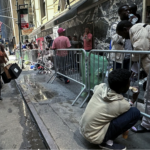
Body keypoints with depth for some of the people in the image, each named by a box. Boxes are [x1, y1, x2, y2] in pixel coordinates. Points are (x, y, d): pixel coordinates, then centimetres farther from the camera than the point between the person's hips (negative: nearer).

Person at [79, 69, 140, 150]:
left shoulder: (100, 87, -9)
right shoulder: (123, 104, -21)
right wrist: (133, 100, 20)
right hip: (94, 137, -6)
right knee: (135, 112, -12)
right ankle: (107, 142, -2)